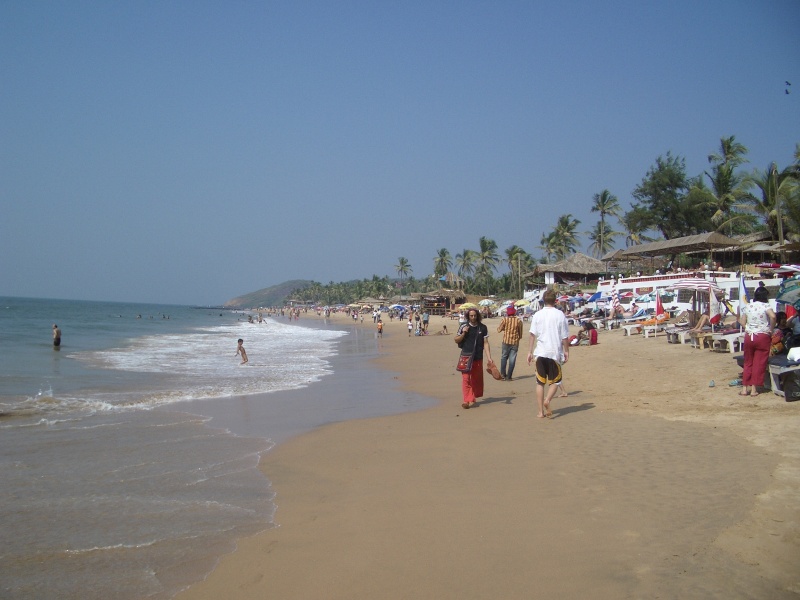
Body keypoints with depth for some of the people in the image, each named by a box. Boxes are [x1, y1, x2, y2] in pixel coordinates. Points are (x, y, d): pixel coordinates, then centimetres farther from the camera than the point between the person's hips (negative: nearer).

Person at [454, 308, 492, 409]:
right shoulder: (463, 327, 0)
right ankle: (465, 400, -10)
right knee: (466, 378, -9)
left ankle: (473, 398, 27)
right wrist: (463, 333, -11)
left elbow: (485, 343, 3)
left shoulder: (483, 328, 3)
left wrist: (489, 357, -3)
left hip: (478, 357, 2)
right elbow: (456, 340, 7)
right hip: (466, 356, -2)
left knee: (476, 379, 12)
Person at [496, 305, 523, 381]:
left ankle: (503, 375, 4)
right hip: (515, 342, 1)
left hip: (506, 341, -1)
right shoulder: (518, 320, -2)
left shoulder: (504, 319, -6)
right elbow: (520, 332, 6)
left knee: (504, 357, 12)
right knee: (512, 359, 5)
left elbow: (499, 330, 0)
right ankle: (509, 376, 5)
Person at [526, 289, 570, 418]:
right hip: (555, 353, -2)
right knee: (555, 381, 12)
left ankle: (541, 411, 6)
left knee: (540, 383, 9)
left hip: (540, 353, 2)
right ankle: (547, 400, -15)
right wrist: (566, 351, 10)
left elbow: (532, 335, -1)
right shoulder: (560, 315, -3)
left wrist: (530, 352, 5)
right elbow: (565, 337, -2)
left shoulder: (537, 315, 2)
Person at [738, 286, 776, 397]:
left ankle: (744, 388, 10)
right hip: (763, 337, -4)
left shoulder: (747, 306, 7)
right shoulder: (765, 306, -7)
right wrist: (771, 330, -12)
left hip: (749, 336, 4)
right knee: (759, 364, 2)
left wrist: (749, 330, 12)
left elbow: (742, 322, 5)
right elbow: (773, 316, -24)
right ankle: (754, 389, 2)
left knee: (748, 363, 12)